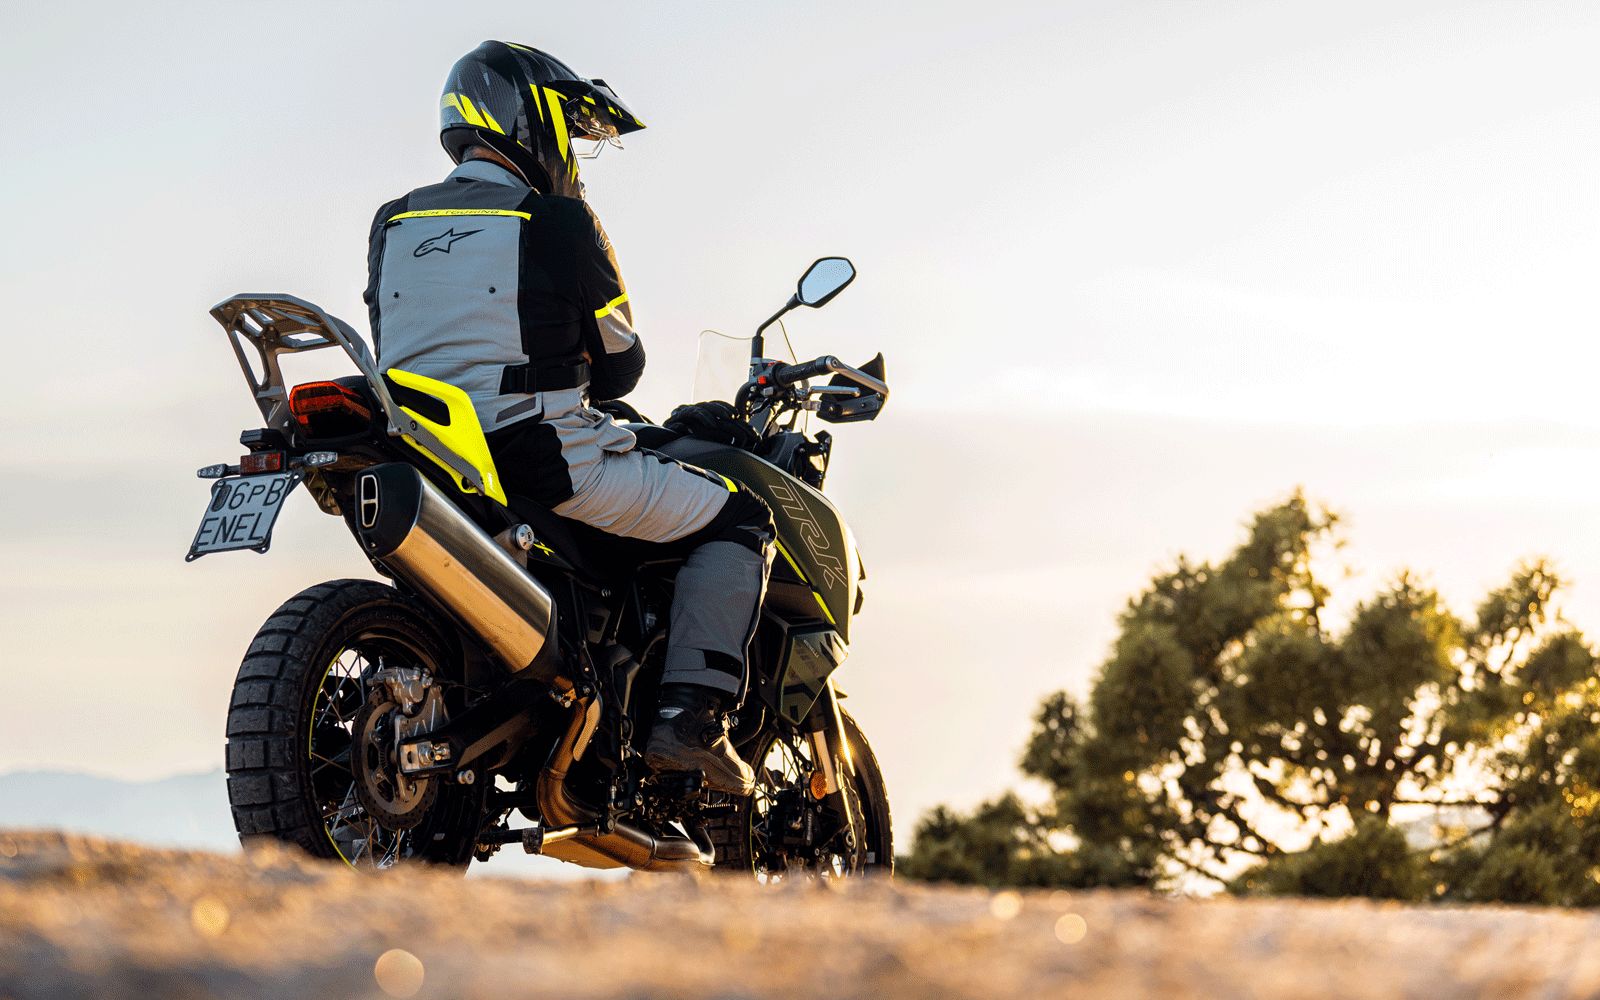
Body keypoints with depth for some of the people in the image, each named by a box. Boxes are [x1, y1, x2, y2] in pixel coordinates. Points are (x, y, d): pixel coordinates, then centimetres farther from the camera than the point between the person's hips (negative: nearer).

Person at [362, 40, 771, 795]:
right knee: (737, 518, 6)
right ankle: (692, 717, -8)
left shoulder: (393, 226, 11)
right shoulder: (557, 222, -6)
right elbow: (619, 365, 1)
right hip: (547, 462, -7)